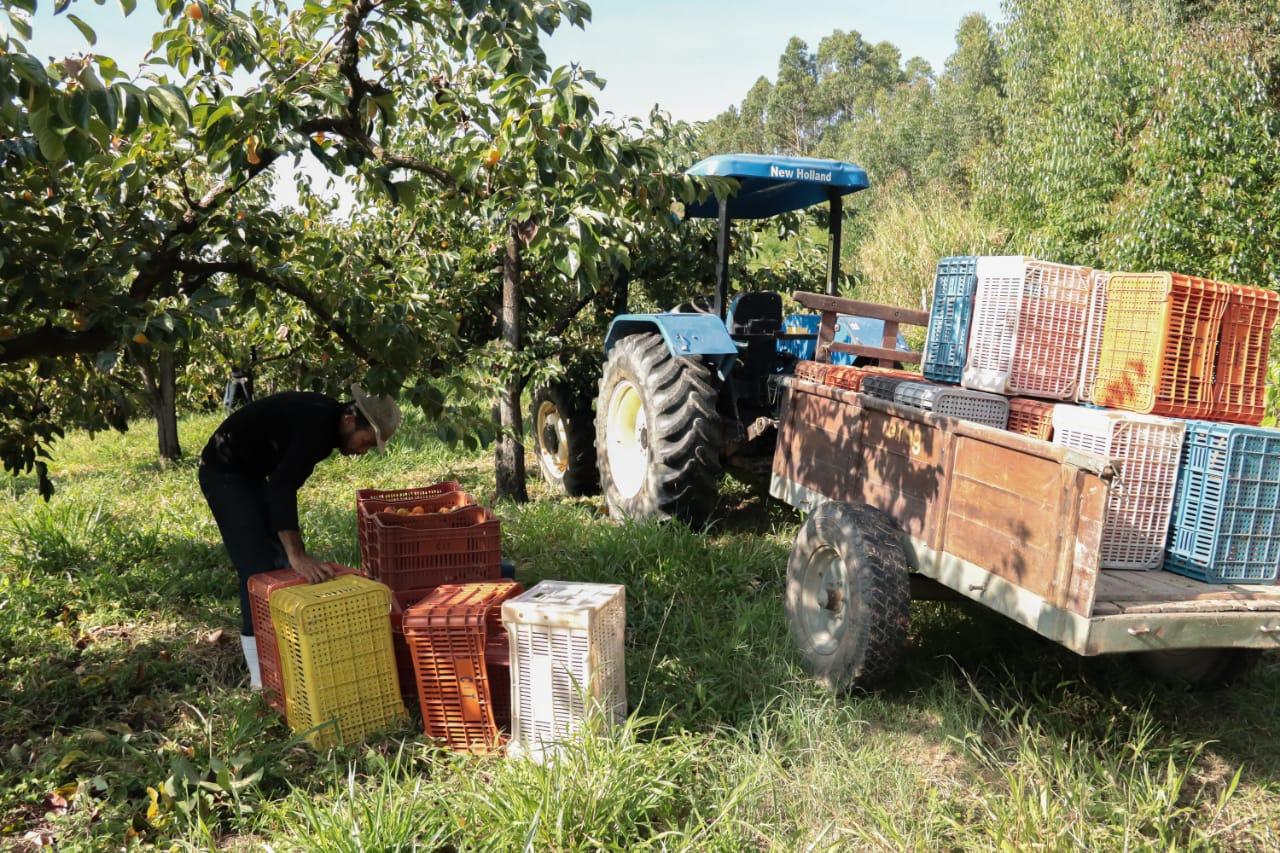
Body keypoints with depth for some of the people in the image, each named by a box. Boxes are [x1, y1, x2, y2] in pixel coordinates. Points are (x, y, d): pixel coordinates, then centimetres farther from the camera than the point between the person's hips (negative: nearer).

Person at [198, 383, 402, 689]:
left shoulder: (328, 419, -1)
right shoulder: (315, 424, -30)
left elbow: (286, 479, 11)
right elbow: (282, 488, -39)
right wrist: (297, 555, -43)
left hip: (252, 472, 10)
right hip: (224, 473, -10)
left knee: (282, 560, 12)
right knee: (257, 568, -13)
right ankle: (262, 677, -7)